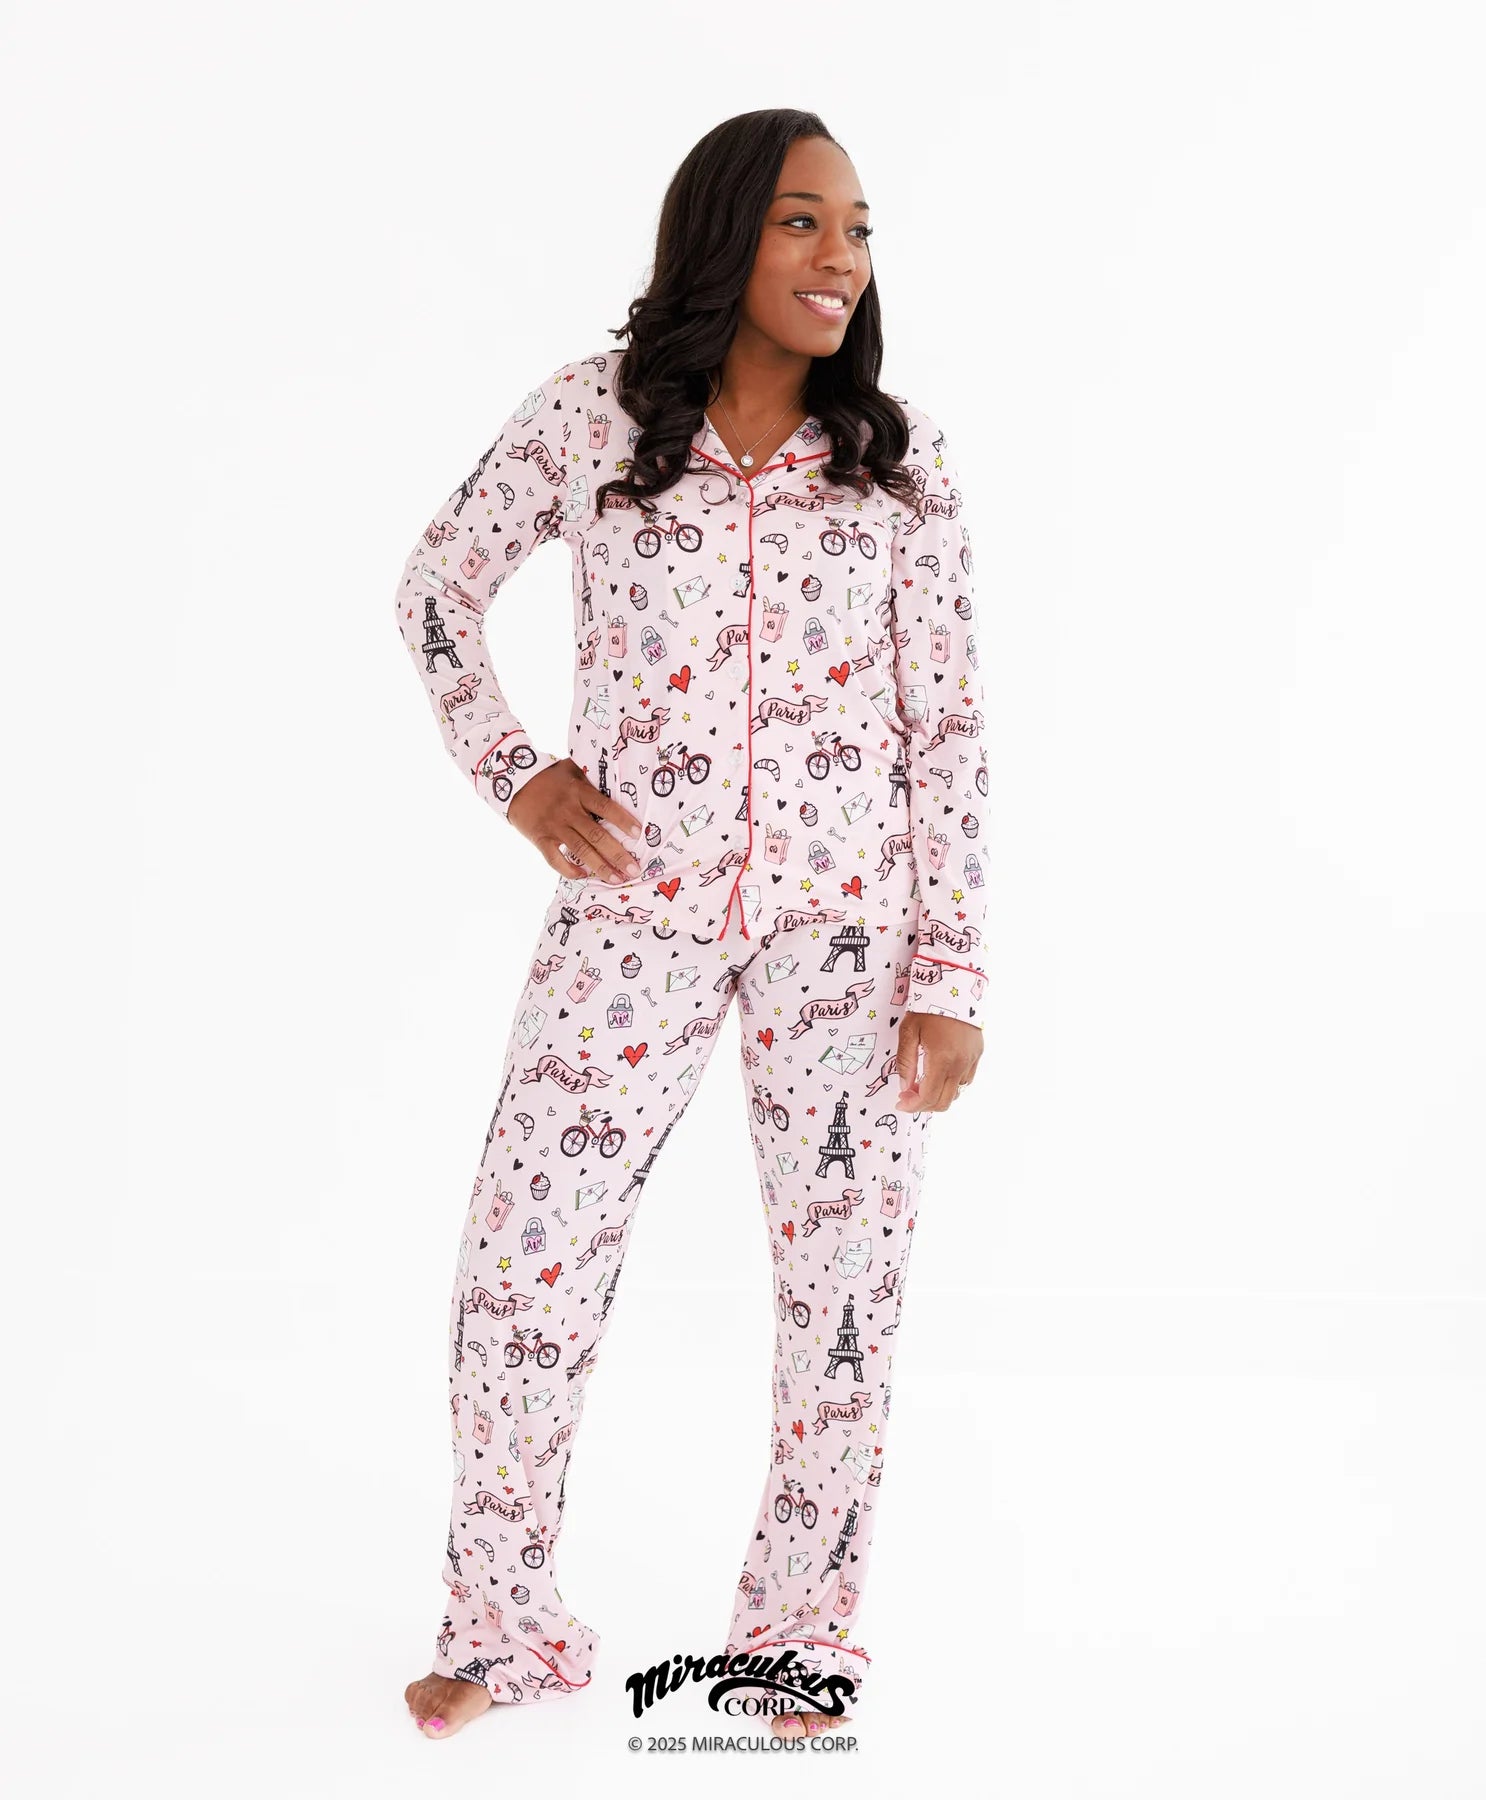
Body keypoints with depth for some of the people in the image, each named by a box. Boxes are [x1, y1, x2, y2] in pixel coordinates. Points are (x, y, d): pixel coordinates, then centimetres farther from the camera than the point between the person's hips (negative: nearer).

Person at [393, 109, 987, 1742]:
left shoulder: (896, 456, -1)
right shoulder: (591, 417, -1)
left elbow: (947, 725, -1)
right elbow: (438, 589, 12)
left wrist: (952, 977, -5)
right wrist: (512, 776, 0)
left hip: (847, 916, 0)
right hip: (635, 901, 0)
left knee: (845, 1274, 7)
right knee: (520, 1266, 0)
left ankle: (804, 1623, 27)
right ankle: (503, 1623, 22)